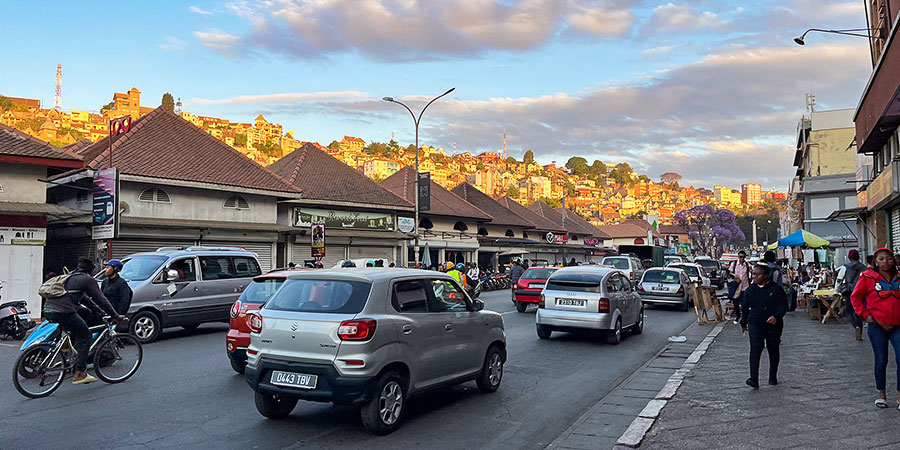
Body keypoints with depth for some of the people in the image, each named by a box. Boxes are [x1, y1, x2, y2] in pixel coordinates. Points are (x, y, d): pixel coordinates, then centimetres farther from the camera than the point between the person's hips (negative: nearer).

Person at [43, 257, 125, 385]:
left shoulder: (71, 277, 28)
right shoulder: (88, 279, 2)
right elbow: (100, 299, 2)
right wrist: (115, 316, 8)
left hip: (48, 311, 9)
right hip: (63, 312, -9)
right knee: (85, 336, 3)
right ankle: (79, 374, 0)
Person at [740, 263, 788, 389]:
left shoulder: (776, 289, -2)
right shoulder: (750, 290, 5)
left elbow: (783, 304, -3)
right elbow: (745, 307, 14)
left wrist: (776, 316, -19)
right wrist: (744, 323, 19)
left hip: (773, 325, 0)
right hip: (755, 324, 0)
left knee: (773, 350, 11)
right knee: (755, 349, -14)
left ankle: (773, 377, 29)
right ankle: (754, 379, -19)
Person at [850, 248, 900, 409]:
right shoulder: (868, 277, -4)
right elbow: (855, 297, 5)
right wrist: (865, 315, -3)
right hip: (878, 326, -2)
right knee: (881, 360, 6)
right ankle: (881, 394, 20)